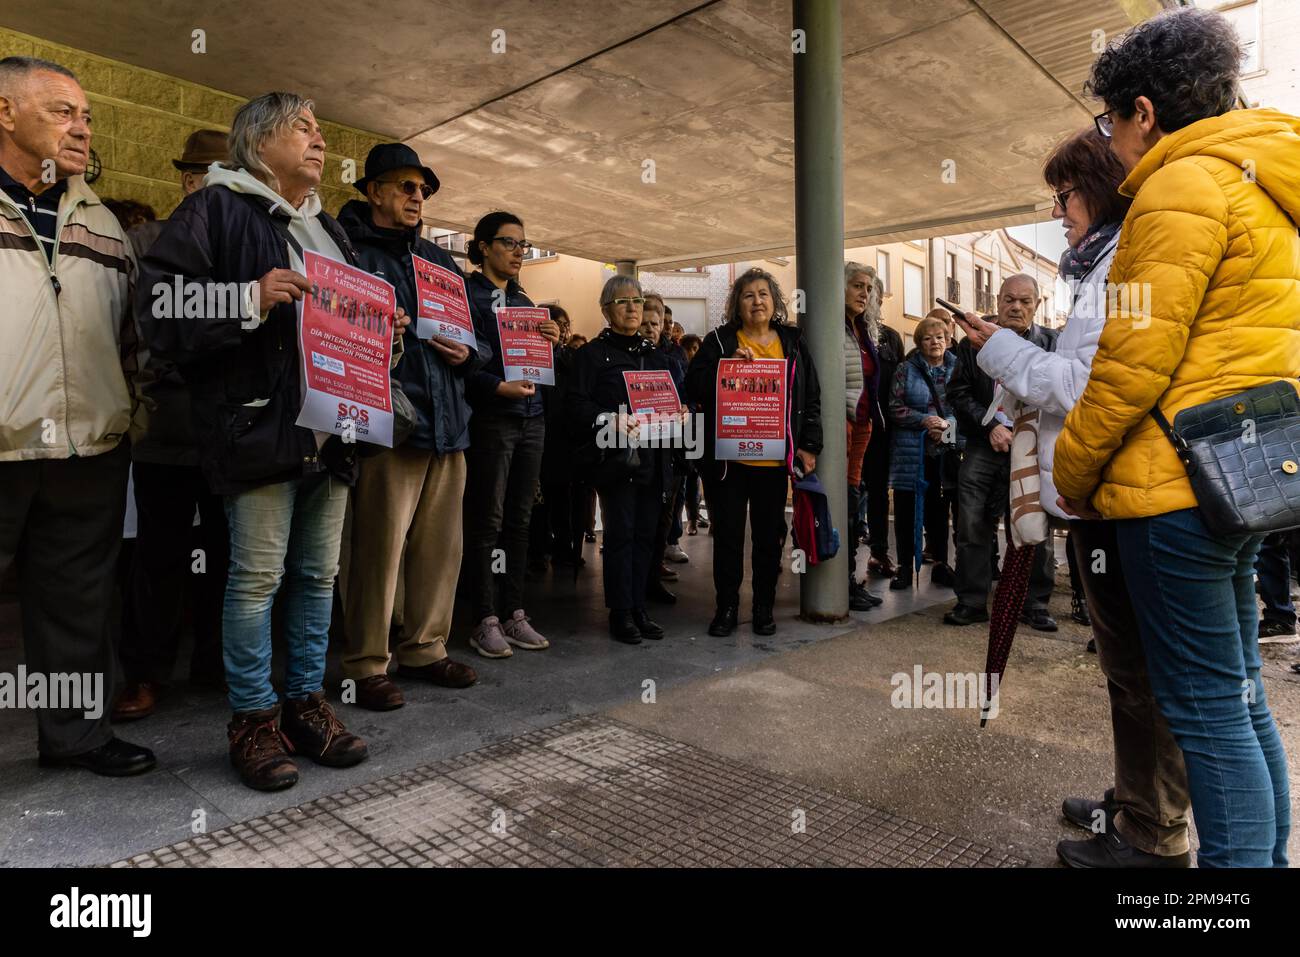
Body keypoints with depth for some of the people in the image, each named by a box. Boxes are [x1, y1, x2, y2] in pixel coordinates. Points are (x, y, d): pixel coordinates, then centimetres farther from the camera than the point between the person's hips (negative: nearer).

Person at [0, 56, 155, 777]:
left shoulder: (101, 224, 17)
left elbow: (130, 332, 21)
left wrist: (126, 411, 13)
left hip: (90, 452, 4)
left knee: (79, 601, 12)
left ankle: (76, 732, 25)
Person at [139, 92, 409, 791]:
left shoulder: (327, 227, 23)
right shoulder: (217, 208, 0)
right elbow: (160, 313, -8)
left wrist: (382, 333, 9)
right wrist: (251, 301, -20)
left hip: (331, 430, 7)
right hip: (261, 424, -7)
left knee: (318, 575, 11)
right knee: (258, 576, -3)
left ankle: (306, 701, 23)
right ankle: (253, 718, 12)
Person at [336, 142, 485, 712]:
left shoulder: (440, 260, 23)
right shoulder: (347, 250, 4)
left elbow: (479, 332, 24)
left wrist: (469, 352, 3)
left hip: (448, 421, 7)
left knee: (441, 545, 9)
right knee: (379, 546, -5)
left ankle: (426, 649, 23)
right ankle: (367, 665, 8)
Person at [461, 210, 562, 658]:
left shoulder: (523, 300, 19)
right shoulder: (466, 294, -2)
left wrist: (553, 342, 1)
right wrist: (499, 387, -22)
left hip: (531, 419, 7)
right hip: (490, 419, -6)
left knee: (519, 519, 8)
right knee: (486, 521, -3)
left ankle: (515, 614, 16)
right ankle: (485, 620, 6)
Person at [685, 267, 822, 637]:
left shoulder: (793, 343, 10)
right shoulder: (719, 341, 3)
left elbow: (812, 397, 11)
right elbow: (693, 387, -6)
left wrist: (809, 445, 4)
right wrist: (727, 363, -19)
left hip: (774, 458, 2)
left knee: (769, 535, 9)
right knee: (727, 533, 6)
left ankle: (764, 606, 23)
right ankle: (727, 606, 19)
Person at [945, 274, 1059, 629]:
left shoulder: (1052, 343, 4)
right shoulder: (974, 341, 6)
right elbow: (958, 392, 4)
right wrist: (991, 426, -7)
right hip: (983, 447, 1)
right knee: (972, 526, 0)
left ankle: (1036, 603, 17)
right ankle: (972, 602, 11)